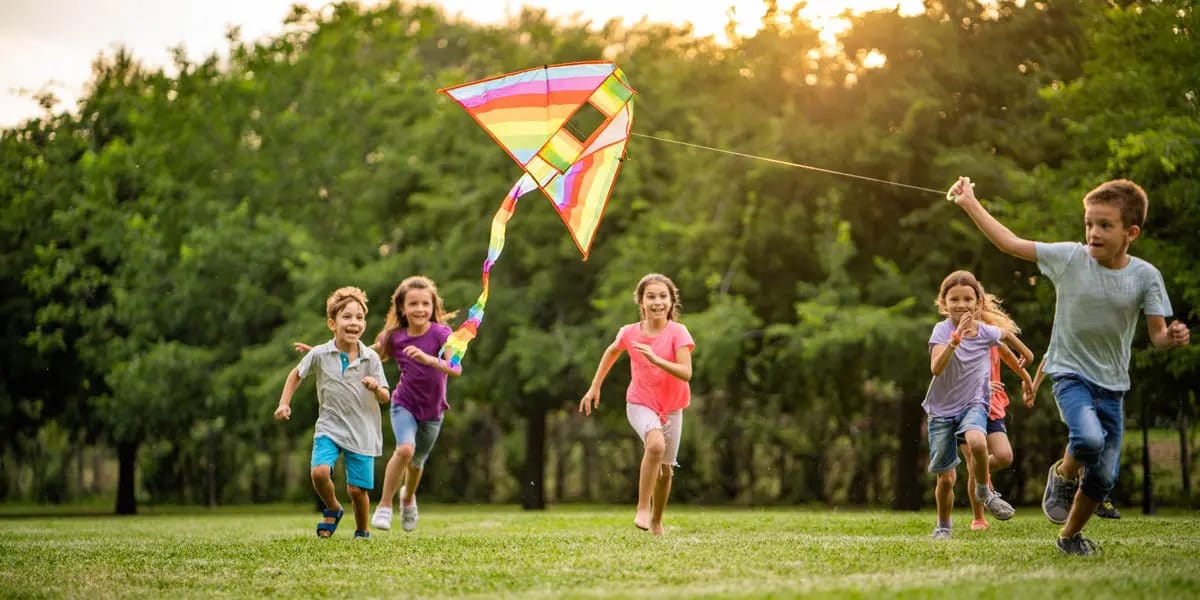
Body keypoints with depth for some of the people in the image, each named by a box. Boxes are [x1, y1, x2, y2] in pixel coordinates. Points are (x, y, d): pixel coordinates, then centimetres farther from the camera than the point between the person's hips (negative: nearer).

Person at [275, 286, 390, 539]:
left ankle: (362, 532, 27)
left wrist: (376, 388, -23)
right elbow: (296, 375, 13)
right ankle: (332, 509, 8)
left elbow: (385, 398, -1)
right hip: (329, 426, 0)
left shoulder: (371, 358, -6)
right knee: (320, 472, -24)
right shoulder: (320, 355, -6)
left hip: (362, 431, 0)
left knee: (357, 488, 0)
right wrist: (284, 403, 5)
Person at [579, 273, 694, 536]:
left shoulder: (677, 332, -16)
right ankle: (642, 509, -24)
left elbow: (686, 373, -25)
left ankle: (656, 521, 34)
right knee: (656, 444, -32)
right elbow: (611, 352, 12)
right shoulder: (630, 333, -10)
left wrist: (656, 359, -38)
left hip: (672, 408, 2)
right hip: (640, 404, -2)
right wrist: (595, 386, 13)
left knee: (665, 468, 11)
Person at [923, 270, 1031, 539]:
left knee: (977, 442, -34)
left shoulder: (986, 332, -7)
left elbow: (1006, 335, 19)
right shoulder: (942, 330, -17)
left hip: (973, 404, 1)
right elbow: (936, 368, -35)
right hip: (942, 409, -1)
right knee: (946, 478, 2)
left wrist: (1026, 352, 34)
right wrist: (955, 340, -48)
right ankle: (943, 526, 29)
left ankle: (984, 492, -7)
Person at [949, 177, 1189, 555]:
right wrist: (970, 203, -4)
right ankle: (1062, 475, 3)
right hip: (1070, 373, -2)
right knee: (1089, 438, -32)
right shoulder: (1069, 258, -10)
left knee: (1103, 477, 5)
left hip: (1112, 385, 2)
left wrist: (1172, 338, -29)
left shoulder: (1145, 276, -8)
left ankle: (1070, 535, 32)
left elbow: (1157, 335, -5)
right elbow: (1010, 243, -4)